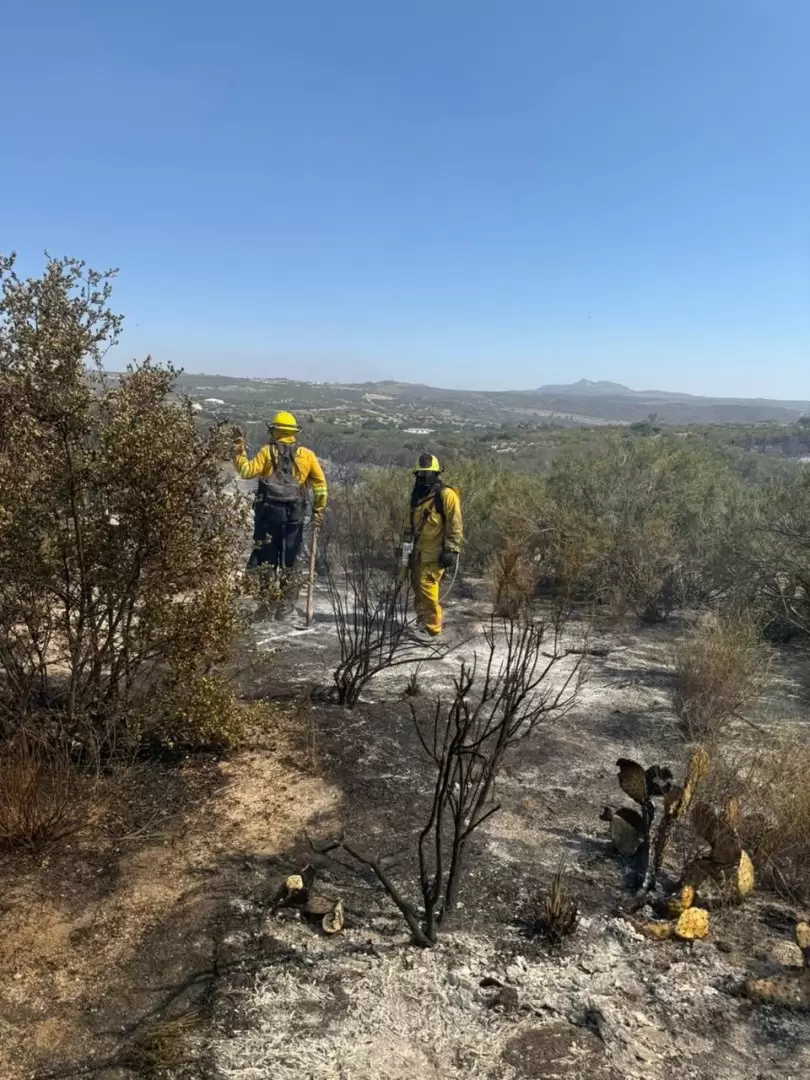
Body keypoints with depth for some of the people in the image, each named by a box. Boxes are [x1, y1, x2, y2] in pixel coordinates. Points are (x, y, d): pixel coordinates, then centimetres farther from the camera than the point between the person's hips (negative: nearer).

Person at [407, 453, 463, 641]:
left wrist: (451, 551, -16)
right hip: (419, 551, 8)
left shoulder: (446, 495, -11)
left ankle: (432, 627, -5)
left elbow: (455, 525, -12)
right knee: (418, 586, 12)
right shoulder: (418, 496, 14)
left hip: (435, 553, -8)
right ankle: (423, 621, 24)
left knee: (427, 587, -14)